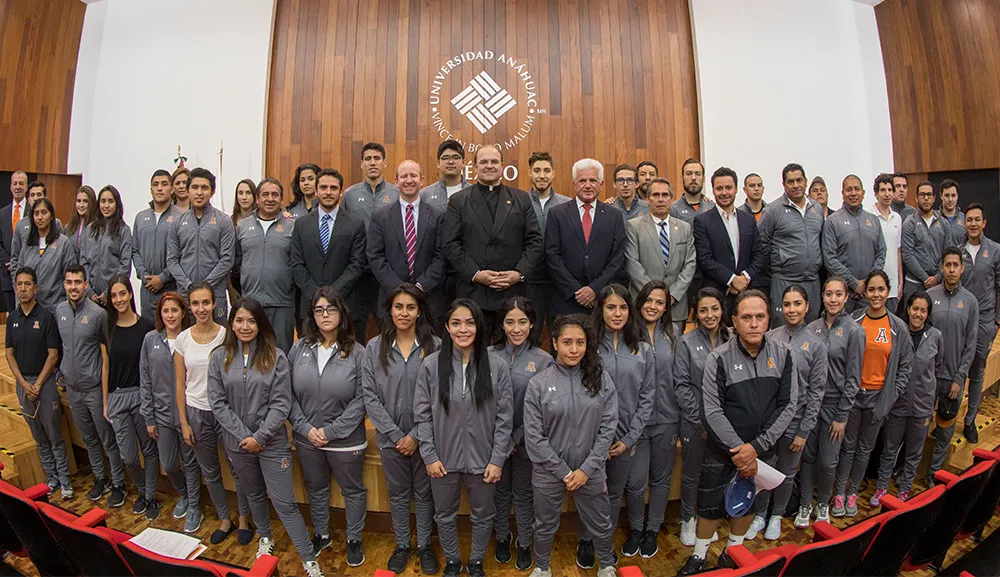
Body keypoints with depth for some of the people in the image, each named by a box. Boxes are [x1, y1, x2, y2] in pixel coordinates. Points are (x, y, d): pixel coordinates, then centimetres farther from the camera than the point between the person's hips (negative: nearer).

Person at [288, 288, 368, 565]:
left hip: (346, 440, -3)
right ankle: (320, 534, 46)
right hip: (306, 438, 3)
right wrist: (305, 428, -11)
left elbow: (361, 399, -14)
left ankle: (354, 539, 38)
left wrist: (331, 431, -16)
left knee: (353, 490, 15)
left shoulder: (356, 353, -14)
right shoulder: (299, 349, -4)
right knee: (316, 488, 23)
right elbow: (289, 394, -2)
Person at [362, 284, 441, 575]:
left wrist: (416, 435, -13)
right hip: (390, 438, 1)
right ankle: (402, 545, 40)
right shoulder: (375, 347, -5)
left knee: (424, 493, 15)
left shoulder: (435, 346, -10)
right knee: (398, 494, 19)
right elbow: (370, 397, -6)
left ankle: (424, 545, 37)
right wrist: (395, 434, -11)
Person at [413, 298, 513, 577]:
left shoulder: (497, 366, -11)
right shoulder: (431, 364, -10)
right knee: (445, 515, 20)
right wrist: (429, 456, -7)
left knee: (482, 515, 19)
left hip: (482, 458, 0)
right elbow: (422, 414, -4)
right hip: (443, 458, 0)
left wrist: (497, 459, -7)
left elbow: (505, 417, -6)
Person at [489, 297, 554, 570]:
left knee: (523, 494, 15)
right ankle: (502, 538, 42)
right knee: (500, 491, 19)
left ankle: (524, 544, 37)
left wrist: (516, 438, -13)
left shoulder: (544, 360, -10)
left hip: (526, 441, -1)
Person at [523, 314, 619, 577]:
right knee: (545, 526, 19)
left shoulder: (601, 380, -7)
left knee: (601, 525, 20)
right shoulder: (539, 384, -12)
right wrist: (564, 472, -11)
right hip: (549, 473, -1)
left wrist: (586, 469, -11)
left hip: (591, 472, 1)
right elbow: (533, 437, -11)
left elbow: (607, 429, -7)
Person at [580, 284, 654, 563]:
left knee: (615, 492, 15)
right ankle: (586, 540, 35)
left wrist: (628, 439, -4)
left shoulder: (643, 350, 1)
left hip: (626, 438, 2)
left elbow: (647, 397, 2)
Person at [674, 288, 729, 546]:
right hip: (694, 422, -3)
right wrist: (701, 422, -11)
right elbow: (681, 386, -10)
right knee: (691, 474, 12)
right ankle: (688, 520, 34)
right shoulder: (686, 342, -9)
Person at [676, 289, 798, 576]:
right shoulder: (719, 359, -15)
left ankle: (733, 553, 43)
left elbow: (787, 405, -6)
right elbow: (713, 412, -14)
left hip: (763, 450, 3)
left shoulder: (782, 355, -6)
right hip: (722, 452, -3)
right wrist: (738, 449, -16)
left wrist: (756, 447, -13)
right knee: (711, 505, 10)